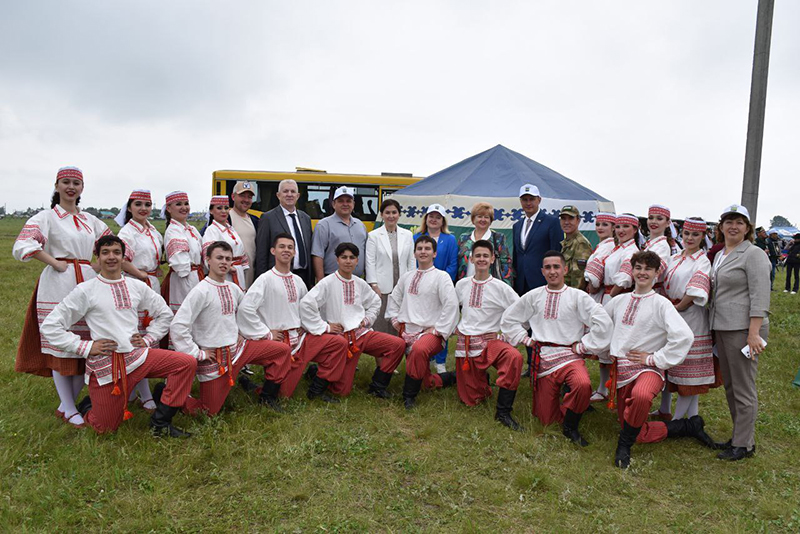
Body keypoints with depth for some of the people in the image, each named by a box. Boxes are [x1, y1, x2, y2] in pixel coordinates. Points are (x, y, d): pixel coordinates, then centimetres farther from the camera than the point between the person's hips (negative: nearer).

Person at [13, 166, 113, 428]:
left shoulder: (90, 220, 16)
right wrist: (55, 263, -13)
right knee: (60, 346, -1)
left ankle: (67, 403, 19)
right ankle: (68, 409, 9)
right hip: (59, 286, -5)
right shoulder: (47, 217, 0)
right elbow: (22, 246, -13)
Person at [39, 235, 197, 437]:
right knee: (105, 428, 1)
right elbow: (50, 326, -4)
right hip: (105, 363, -3)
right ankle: (88, 405, 37)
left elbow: (164, 314, 18)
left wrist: (149, 338, 5)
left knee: (187, 363, -17)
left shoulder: (137, 286, 6)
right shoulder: (85, 290, -5)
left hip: (138, 355, 4)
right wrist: (86, 347, -9)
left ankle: (160, 422, -6)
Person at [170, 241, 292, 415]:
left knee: (283, 350, 1)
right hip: (214, 357, -6)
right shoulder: (201, 291, -17)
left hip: (238, 347, 7)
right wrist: (197, 353, -18)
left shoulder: (233, 288, 5)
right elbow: (177, 326, -22)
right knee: (210, 411, -1)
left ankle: (267, 396, 14)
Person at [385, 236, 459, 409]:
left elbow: (451, 305, -12)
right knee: (428, 383, 3)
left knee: (419, 349, -41)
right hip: (407, 331, 5)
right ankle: (453, 377, 32)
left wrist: (437, 329, -14)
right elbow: (394, 298, 27)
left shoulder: (441, 277, -4)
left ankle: (409, 395, -23)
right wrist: (394, 317, 13)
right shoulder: (407, 277, 13)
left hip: (430, 332, -5)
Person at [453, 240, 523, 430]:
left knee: (514, 357, -37)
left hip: (490, 340, -2)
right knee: (470, 399, 3)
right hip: (465, 342, 2)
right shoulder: (462, 284, 5)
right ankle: (481, 379, 38)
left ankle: (503, 412, -24)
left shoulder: (500, 287, -5)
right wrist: (454, 327, 11)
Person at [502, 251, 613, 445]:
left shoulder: (578, 296, -2)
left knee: (583, 385, -37)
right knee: (545, 420, 4)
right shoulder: (533, 296, 7)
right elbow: (509, 319, 16)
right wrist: (526, 339, 7)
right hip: (543, 360, 3)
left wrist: (582, 346, -9)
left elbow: (603, 323, -11)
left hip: (570, 356, -2)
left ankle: (570, 426, -9)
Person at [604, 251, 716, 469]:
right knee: (640, 434, 4)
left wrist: (654, 359, -17)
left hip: (648, 369, -5)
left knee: (641, 395, -42)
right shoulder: (619, 301, 8)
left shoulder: (660, 303, -8)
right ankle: (690, 426, 22)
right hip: (621, 369, 6)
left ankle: (624, 444, -19)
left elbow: (685, 336, -21)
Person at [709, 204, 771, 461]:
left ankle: (744, 444, 9)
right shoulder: (719, 256, 16)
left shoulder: (753, 254, -8)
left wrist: (753, 333, -20)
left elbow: (760, 296, -15)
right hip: (721, 327, 8)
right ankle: (739, 434, 28)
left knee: (743, 388, -1)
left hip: (743, 328, -8)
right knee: (729, 385, 15)